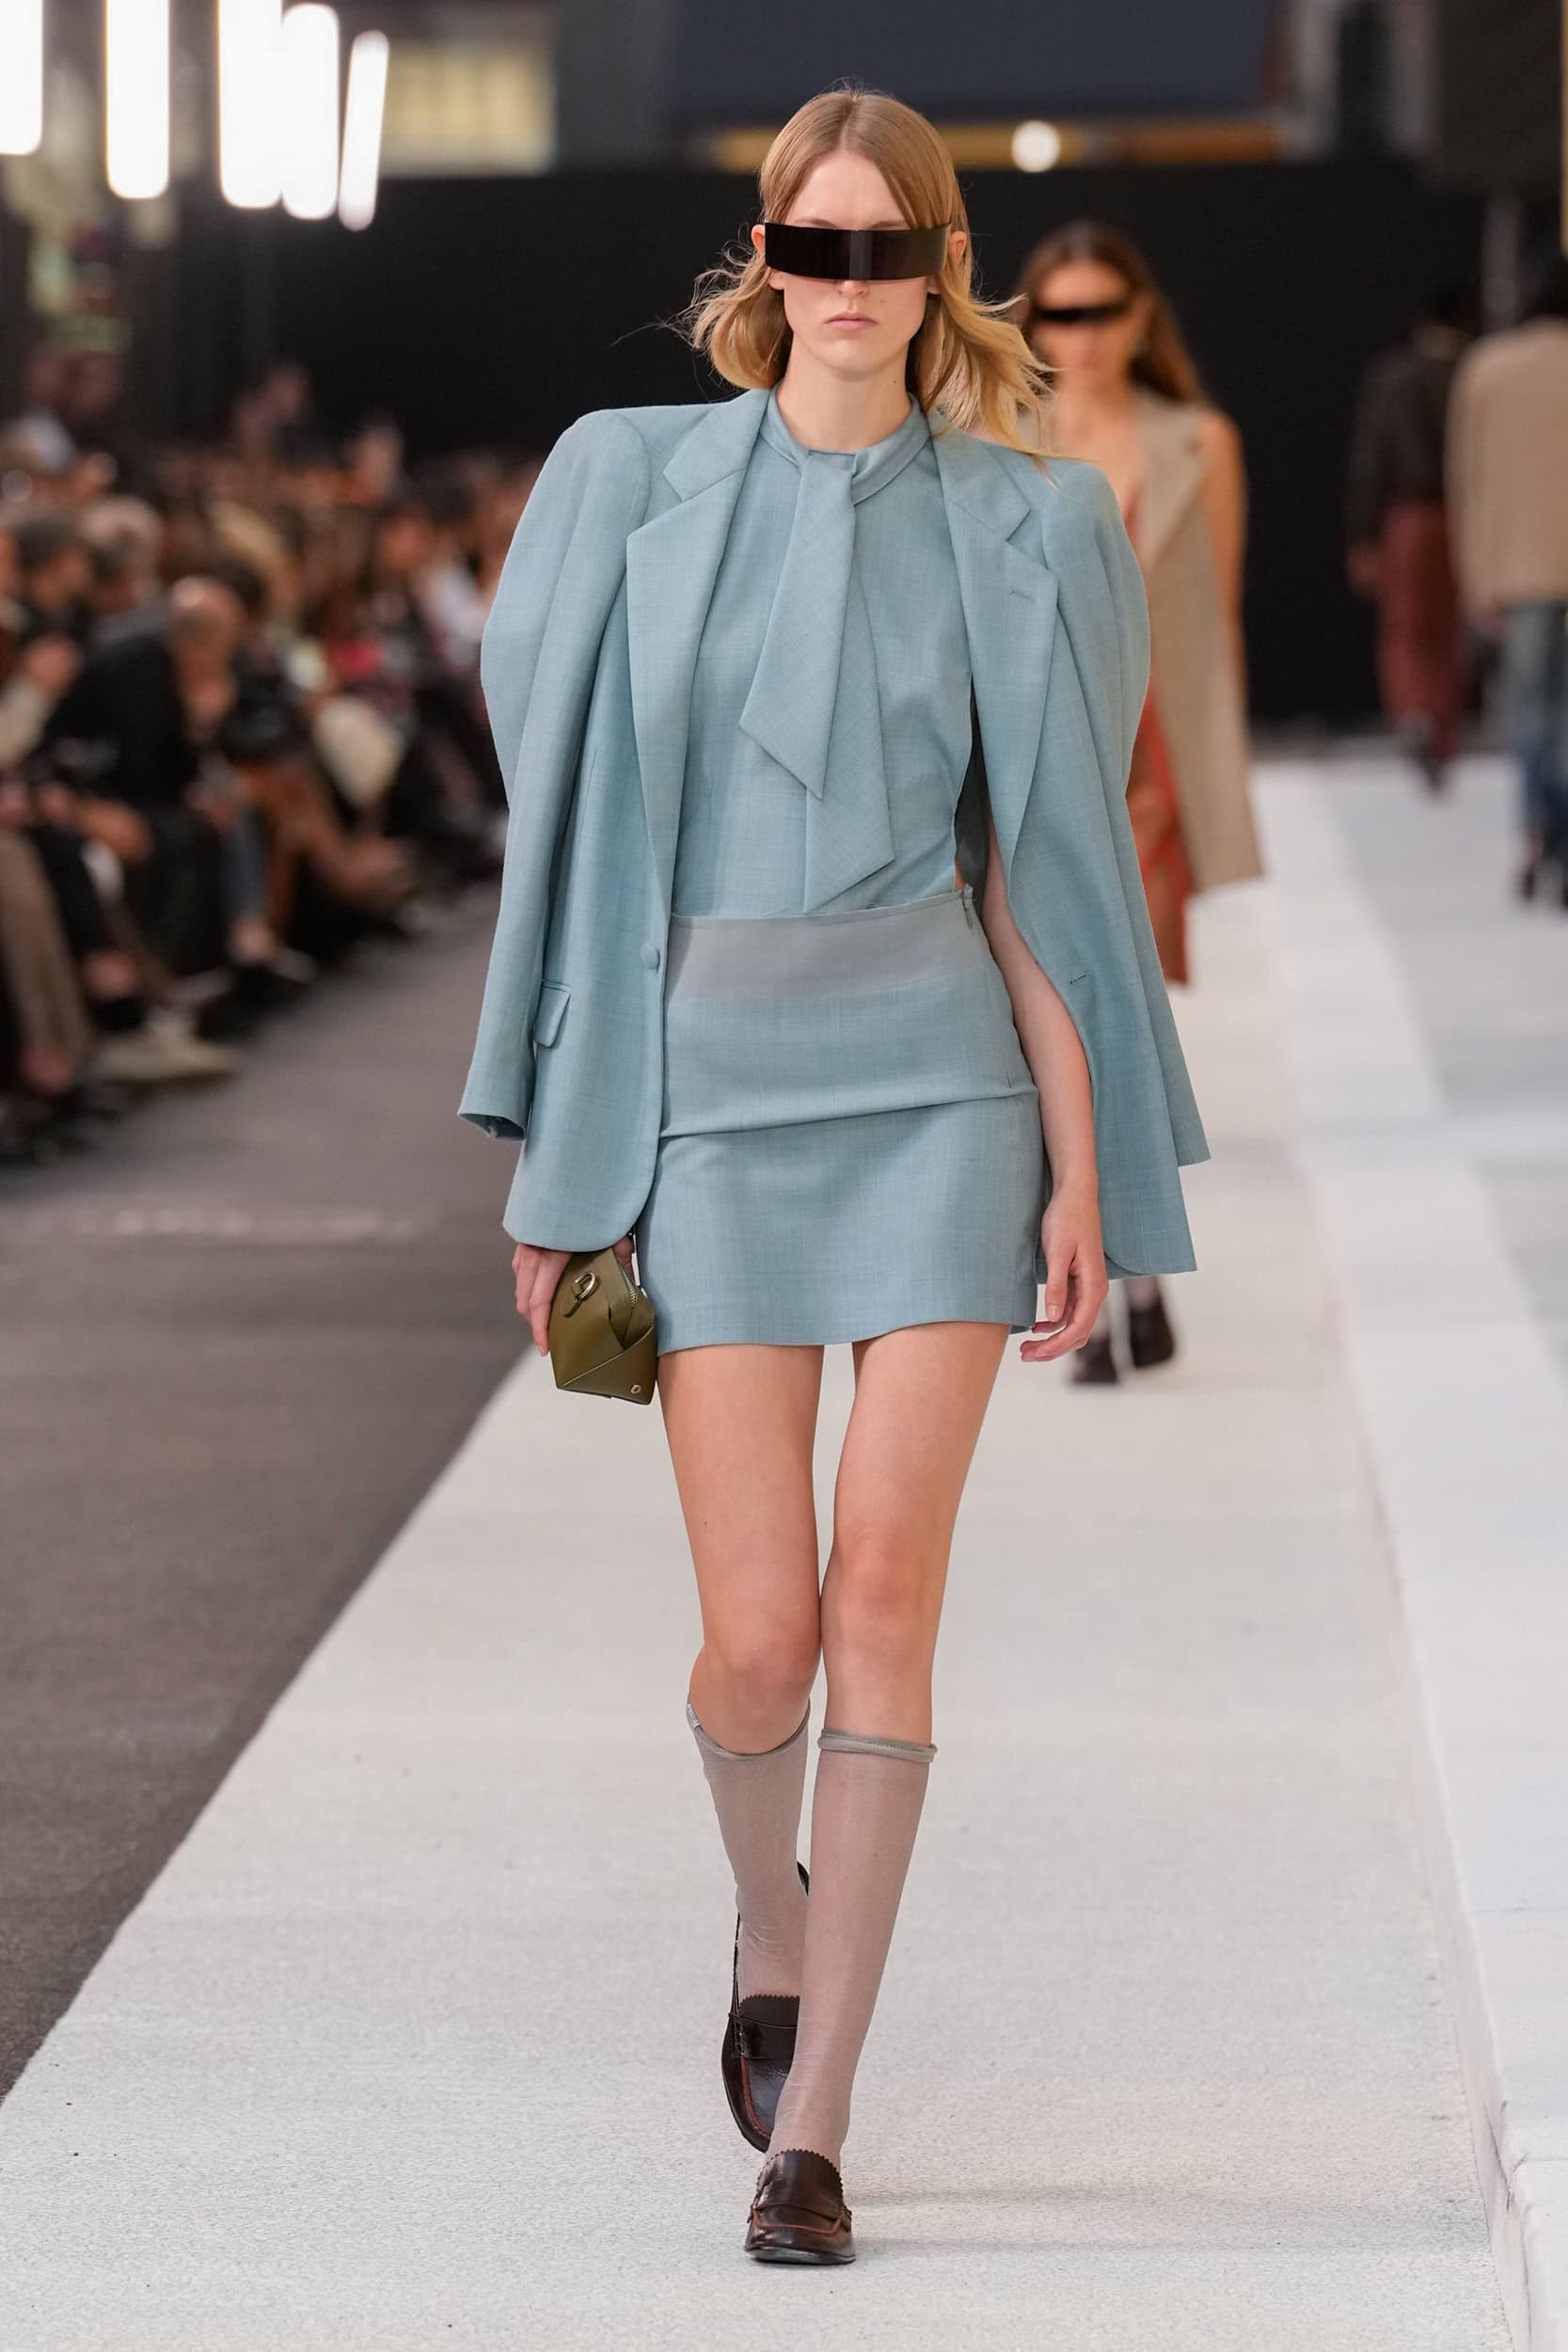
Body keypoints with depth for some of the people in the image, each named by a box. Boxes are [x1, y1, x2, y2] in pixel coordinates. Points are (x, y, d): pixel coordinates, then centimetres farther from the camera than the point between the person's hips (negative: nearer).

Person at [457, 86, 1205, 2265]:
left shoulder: (1015, 525, 3)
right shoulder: (637, 484, 4)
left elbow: (1033, 856, 4)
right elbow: (572, 819, 6)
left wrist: (1083, 1166, 0)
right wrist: (551, 1145, 5)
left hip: (941, 1081, 0)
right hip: (711, 1092, 0)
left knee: (883, 1589, -8)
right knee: (760, 1630, -5)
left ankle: (813, 2121, 0)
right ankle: (774, 1915, 30)